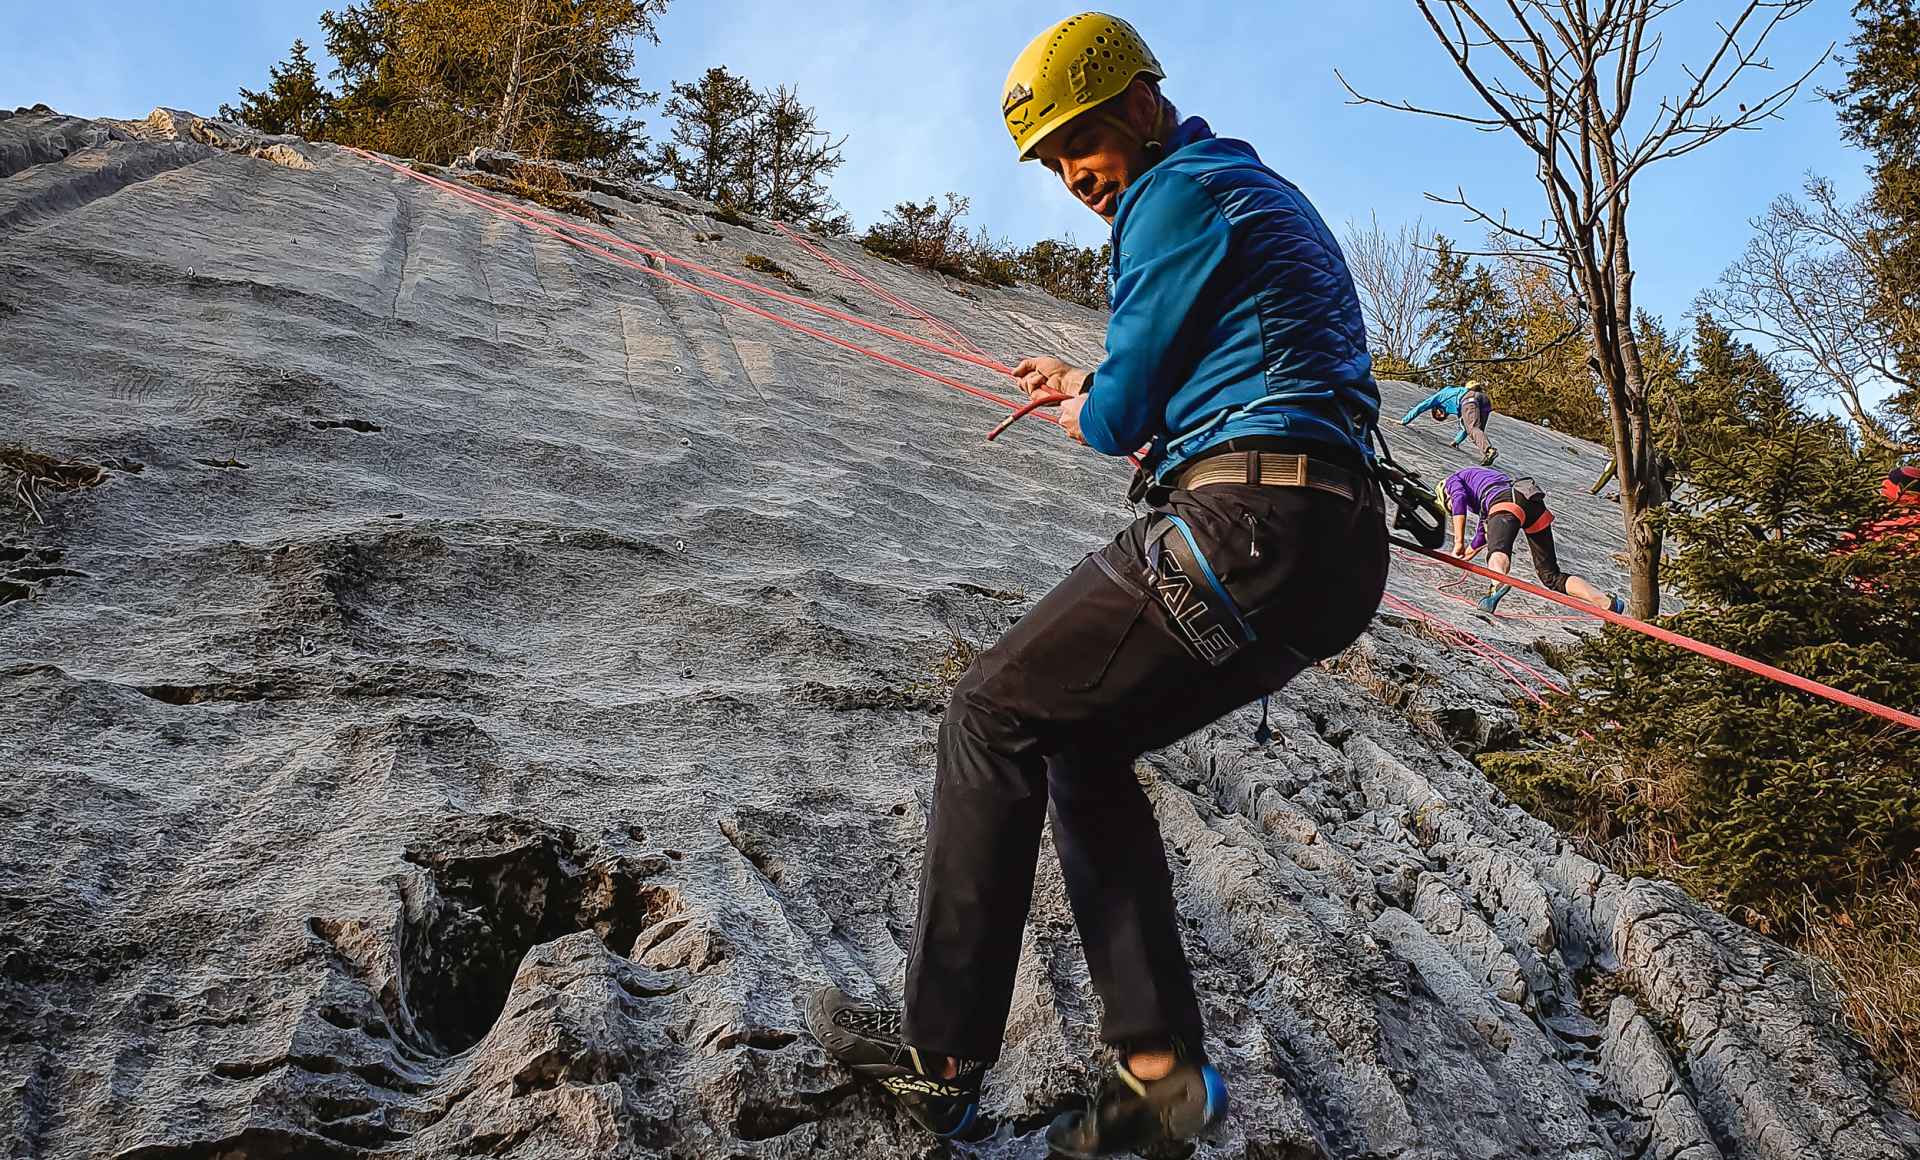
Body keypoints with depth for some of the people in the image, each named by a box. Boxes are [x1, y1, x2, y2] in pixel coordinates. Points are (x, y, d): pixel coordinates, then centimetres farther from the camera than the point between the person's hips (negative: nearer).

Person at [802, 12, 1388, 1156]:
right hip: (1337, 551, 10)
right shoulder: (1262, 189, 26)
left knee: (996, 718, 0)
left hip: (1247, 531, -10)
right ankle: (1161, 1063, 11)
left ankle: (940, 1057, 5)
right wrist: (1099, 390, 37)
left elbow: (1124, 414, -4)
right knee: (1081, 745, 17)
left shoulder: (1179, 194, -5)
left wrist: (1088, 411, 19)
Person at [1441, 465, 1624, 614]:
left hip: (1507, 502, -7)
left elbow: (1459, 501, 2)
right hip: (1536, 505, 7)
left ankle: (1498, 583, -67)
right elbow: (1484, 531, 57)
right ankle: (1608, 603, -4)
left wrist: (1459, 542, -1)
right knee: (1551, 576, 10)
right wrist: (1470, 549, 73)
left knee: (1498, 553, -33)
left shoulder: (1452, 480, 27)